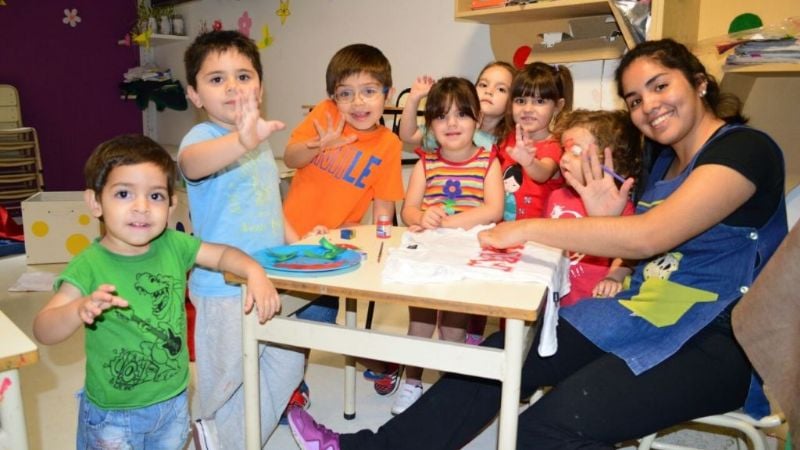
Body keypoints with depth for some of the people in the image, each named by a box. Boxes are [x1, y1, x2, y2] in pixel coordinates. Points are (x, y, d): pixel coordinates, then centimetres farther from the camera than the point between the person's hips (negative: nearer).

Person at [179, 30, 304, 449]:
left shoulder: (261, 142, 9)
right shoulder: (202, 136, -16)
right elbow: (191, 163, -42)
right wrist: (242, 141, -60)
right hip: (224, 287, -7)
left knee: (287, 366, 18)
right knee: (228, 381, 9)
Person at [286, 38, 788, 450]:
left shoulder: (746, 150, -12)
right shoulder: (663, 159, 14)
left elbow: (648, 236, -26)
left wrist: (528, 229, -20)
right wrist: (606, 217, -5)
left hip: (717, 341, -6)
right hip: (643, 314, 7)